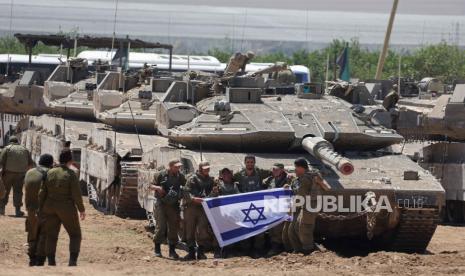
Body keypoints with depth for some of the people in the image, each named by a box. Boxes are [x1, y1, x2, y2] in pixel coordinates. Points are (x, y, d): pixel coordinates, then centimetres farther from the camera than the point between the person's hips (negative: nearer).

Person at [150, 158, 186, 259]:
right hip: (161, 204, -3)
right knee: (161, 227, -7)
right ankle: (157, 249, 6)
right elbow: (152, 186, 3)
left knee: (174, 228, 4)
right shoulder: (161, 175, -3)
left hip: (174, 205, 3)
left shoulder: (180, 176, 5)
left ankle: (172, 250, 13)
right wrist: (157, 188, -17)